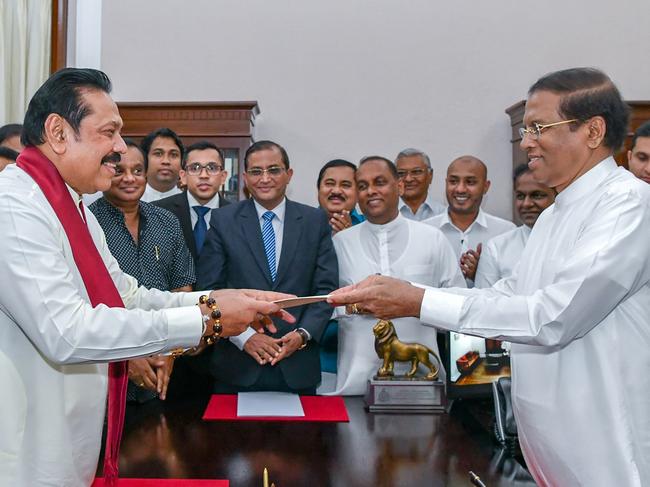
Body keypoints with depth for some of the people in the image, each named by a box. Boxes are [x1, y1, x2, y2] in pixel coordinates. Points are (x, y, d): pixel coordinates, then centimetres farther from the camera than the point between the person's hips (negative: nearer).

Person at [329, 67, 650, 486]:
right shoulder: (554, 216, 13)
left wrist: (418, 302, -23)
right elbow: (509, 293, 13)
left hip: (605, 453, -8)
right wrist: (394, 296, 2)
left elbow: (554, 316, -25)